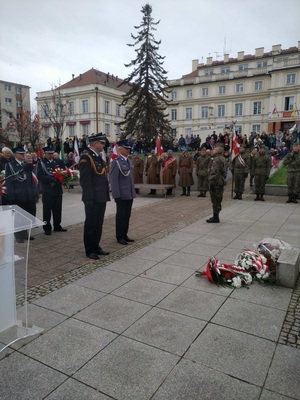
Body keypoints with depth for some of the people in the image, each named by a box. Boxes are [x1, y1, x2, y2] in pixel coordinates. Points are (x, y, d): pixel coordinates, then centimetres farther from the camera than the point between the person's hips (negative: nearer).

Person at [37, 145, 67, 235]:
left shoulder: (58, 162, 9)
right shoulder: (41, 163, -3)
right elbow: (39, 176, -12)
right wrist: (51, 178, -21)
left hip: (58, 189, 4)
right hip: (47, 191, -4)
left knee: (57, 209, 12)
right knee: (47, 210, 4)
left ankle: (57, 226, 25)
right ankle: (47, 228, 14)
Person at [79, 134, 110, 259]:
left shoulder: (100, 158, 16)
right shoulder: (86, 158, -12)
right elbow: (85, 180, -18)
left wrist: (106, 195, 14)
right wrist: (89, 198, -21)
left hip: (101, 198, 8)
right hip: (93, 199, -8)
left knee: (99, 224, 15)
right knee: (91, 224, 4)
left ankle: (96, 246, 28)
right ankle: (89, 250, 16)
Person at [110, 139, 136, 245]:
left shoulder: (130, 161, 13)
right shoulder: (116, 162, -10)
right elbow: (113, 179, -13)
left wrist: (133, 191, 14)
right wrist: (116, 195, -16)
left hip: (130, 194, 7)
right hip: (121, 194, -7)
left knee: (127, 215, 13)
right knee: (121, 216, 3)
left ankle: (124, 234, 24)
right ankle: (119, 237, 15)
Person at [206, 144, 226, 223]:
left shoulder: (217, 159, -16)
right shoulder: (222, 159, 18)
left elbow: (214, 172, -23)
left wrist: (211, 182, -23)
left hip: (215, 182, -11)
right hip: (220, 182, 11)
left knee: (215, 200, -5)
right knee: (217, 200, 14)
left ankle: (215, 217, 0)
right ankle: (216, 216, 22)